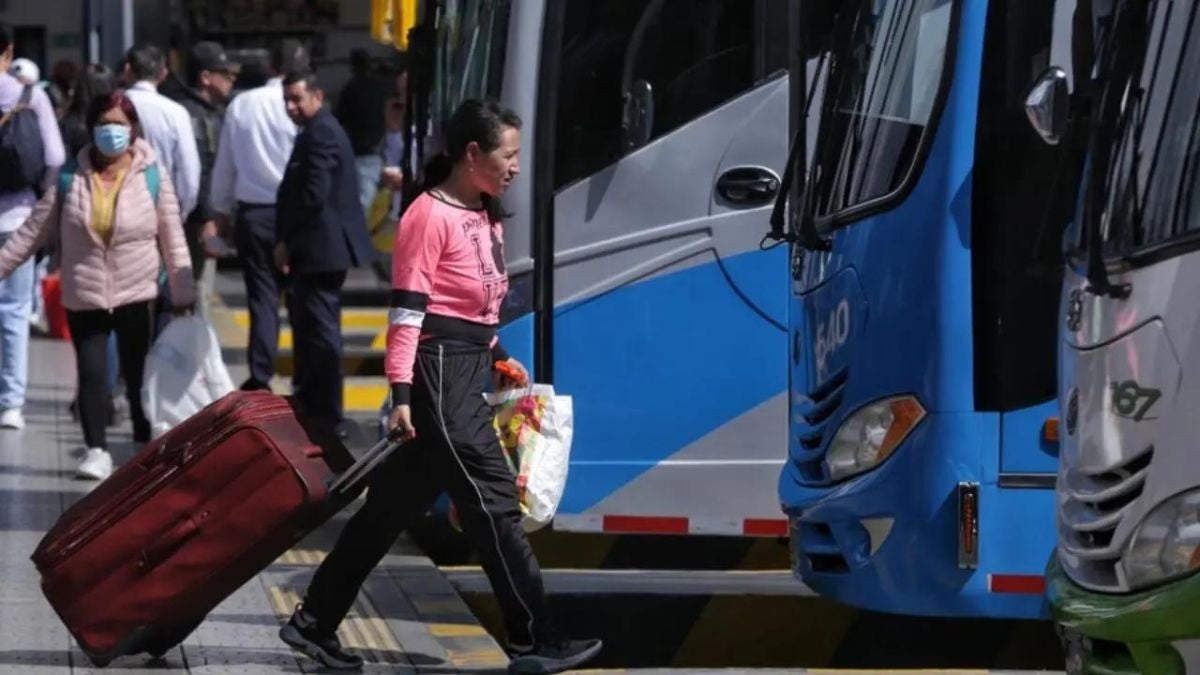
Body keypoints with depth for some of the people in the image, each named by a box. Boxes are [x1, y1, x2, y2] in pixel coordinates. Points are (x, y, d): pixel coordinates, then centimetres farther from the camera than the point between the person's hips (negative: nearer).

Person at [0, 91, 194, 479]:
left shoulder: (152, 177, -4)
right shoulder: (70, 178, -2)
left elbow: (173, 240, -1)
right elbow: (33, 231, 2)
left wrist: (183, 296, -2)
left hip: (136, 296, -1)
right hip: (83, 297, 1)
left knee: (138, 374, 6)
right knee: (91, 372, -2)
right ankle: (96, 451, 5)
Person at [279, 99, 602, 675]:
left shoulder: (486, 218, 15)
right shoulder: (430, 216, -13)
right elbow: (407, 310, -16)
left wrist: (499, 358, 14)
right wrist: (402, 393, -20)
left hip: (469, 373, 9)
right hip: (440, 370, -9)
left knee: (397, 502, 12)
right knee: (492, 500, -7)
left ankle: (315, 623, 19)